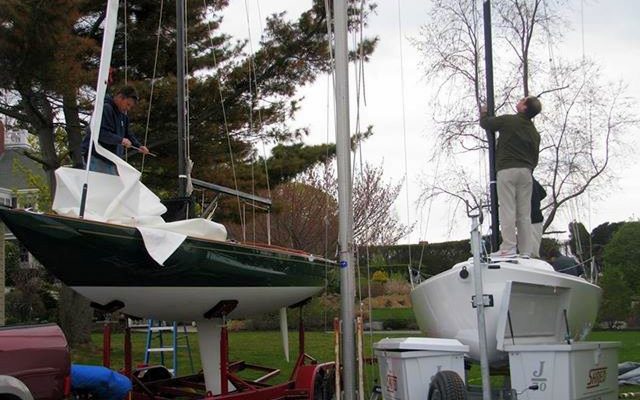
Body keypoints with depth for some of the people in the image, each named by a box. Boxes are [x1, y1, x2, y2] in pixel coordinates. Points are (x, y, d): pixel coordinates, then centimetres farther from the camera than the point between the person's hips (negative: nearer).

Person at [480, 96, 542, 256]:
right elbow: (535, 158, 18)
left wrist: (483, 113, 31)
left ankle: (509, 247, -15)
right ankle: (526, 252, 4)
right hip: (526, 171, 6)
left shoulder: (508, 120, -3)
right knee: (524, 213, 5)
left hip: (507, 169, -6)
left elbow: (485, 123, 11)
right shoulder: (534, 132, 17)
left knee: (507, 209, -8)